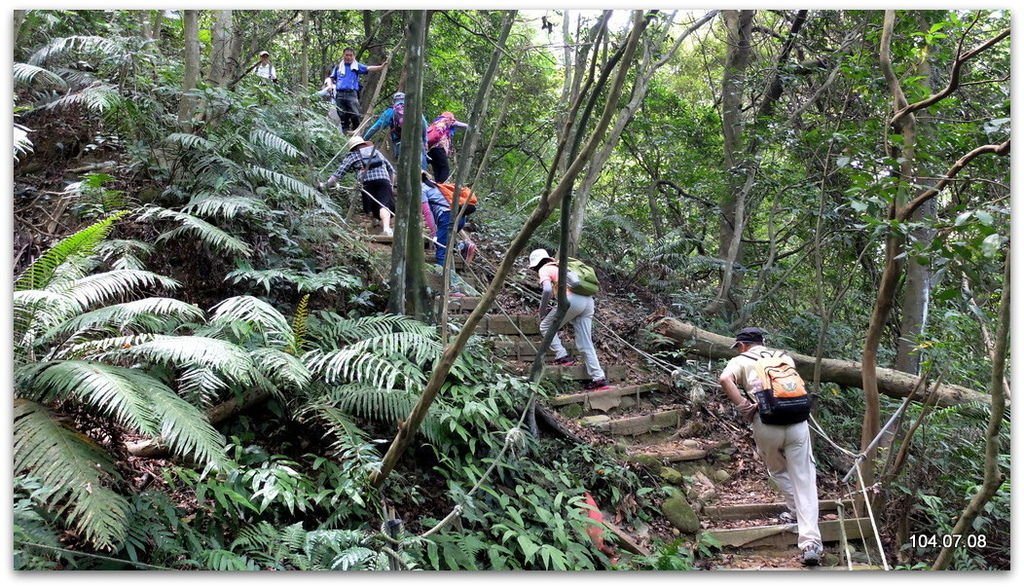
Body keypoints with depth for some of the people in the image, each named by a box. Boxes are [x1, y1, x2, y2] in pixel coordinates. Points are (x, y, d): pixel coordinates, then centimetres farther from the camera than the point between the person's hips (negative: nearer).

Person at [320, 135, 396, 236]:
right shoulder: (377, 152, 33)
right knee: (384, 205, -14)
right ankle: (386, 228, -36)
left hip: (366, 181, -1)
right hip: (383, 179, 1)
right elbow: (391, 169, 34)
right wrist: (391, 185, 42)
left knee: (369, 208, 12)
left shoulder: (352, 156, 23)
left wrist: (326, 185, 24)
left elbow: (338, 173, 16)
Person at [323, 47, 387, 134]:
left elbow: (368, 68, -2)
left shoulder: (357, 66, 11)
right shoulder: (338, 66, 19)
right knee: (343, 117, 4)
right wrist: (329, 85, 1)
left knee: (355, 116, -16)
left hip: (352, 94, -2)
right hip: (340, 94, 3)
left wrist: (381, 67, -18)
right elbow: (331, 78, 24)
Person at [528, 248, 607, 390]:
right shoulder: (560, 266, 31)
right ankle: (598, 379, 5)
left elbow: (547, 290, -11)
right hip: (588, 300, 8)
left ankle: (562, 356, 7)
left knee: (546, 326, 14)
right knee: (585, 344, 9)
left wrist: (541, 310, 2)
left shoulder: (544, 270, 7)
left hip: (572, 300, -7)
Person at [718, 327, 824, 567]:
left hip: (766, 425, -2)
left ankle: (796, 510, 36)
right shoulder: (784, 357, 23)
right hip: (797, 422, 2)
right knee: (804, 481, 2)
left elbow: (724, 379, -9)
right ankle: (811, 542, -4)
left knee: (777, 470, 27)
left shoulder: (741, 361, 12)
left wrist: (743, 406, -6)